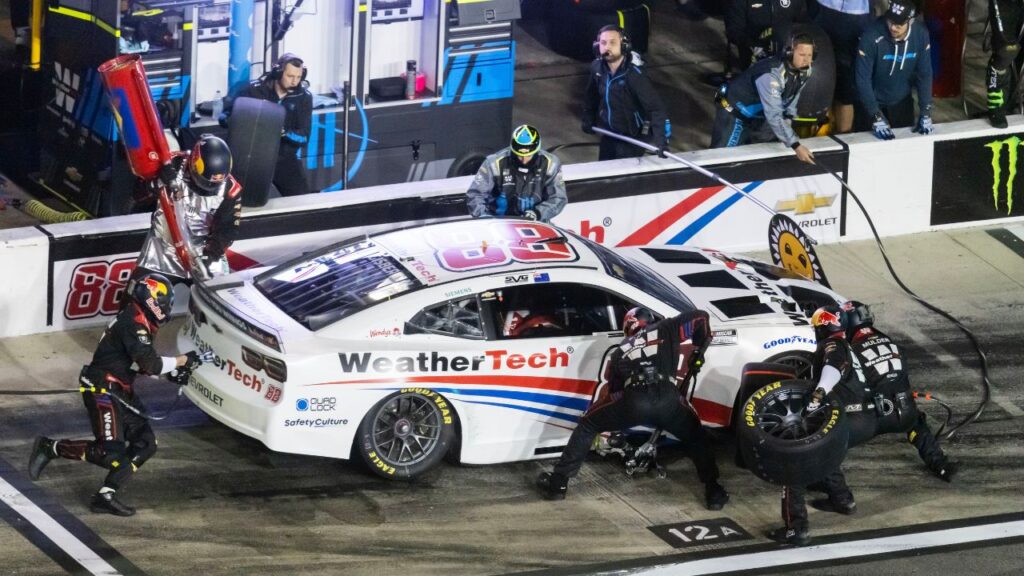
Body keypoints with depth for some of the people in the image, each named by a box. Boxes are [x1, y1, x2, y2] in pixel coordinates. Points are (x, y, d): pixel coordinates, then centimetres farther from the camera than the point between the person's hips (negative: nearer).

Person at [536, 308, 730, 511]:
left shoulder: (619, 351, 36)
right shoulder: (665, 330, 30)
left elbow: (611, 388, 41)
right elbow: (700, 316, 22)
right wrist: (698, 353, 36)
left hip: (632, 399, 0)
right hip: (668, 399, 0)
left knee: (588, 425, 25)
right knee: (695, 437, 28)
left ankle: (558, 483, 23)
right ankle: (713, 491, 17)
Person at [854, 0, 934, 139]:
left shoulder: (920, 35, -17)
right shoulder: (872, 37, -28)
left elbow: (925, 74, -8)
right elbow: (863, 79, -24)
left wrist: (925, 113, -11)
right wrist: (876, 117, -26)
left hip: (902, 103, 3)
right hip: (873, 102, -3)